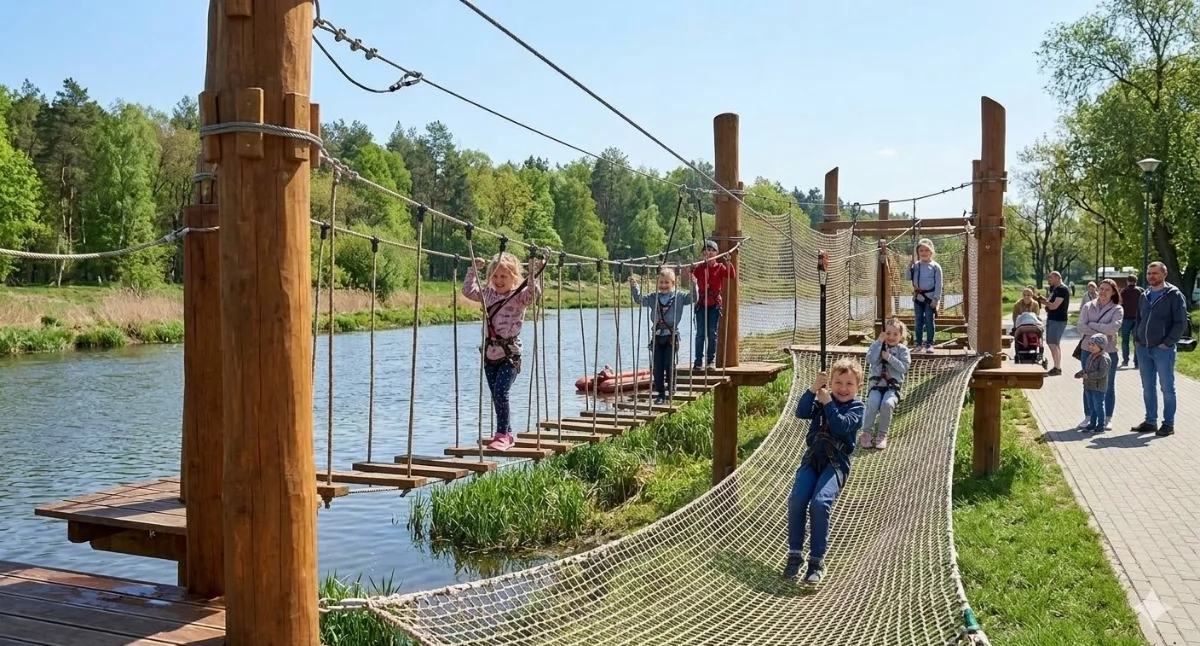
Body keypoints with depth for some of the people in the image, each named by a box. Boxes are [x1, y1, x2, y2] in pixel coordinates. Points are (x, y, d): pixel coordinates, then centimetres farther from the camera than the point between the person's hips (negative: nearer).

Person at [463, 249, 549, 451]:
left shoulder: (519, 296, -8)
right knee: (495, 395, 9)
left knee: (500, 392, -17)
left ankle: (503, 435, -8)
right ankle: (507, 433, 19)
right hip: (490, 352, 6)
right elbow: (468, 290, 17)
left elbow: (534, 292, -26)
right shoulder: (488, 294, 10)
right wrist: (473, 269, 14)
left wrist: (533, 270, -32)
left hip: (510, 353, -6)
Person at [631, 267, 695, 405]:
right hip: (657, 336, 3)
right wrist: (634, 286, -1)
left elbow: (693, 298, -8)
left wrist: (693, 284, -20)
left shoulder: (679, 296, 0)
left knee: (669, 364, -3)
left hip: (671, 336, -3)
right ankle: (660, 394, 10)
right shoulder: (653, 297, 7)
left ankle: (671, 389, 15)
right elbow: (639, 299, 10)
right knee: (657, 366, 3)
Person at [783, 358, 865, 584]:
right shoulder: (821, 400, 13)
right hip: (812, 458, 3)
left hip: (836, 462, -3)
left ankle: (817, 560, -11)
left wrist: (828, 403, -12)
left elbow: (840, 426, -15)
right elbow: (801, 412, -6)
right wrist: (812, 390, -16)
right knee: (796, 499, -17)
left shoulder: (856, 408, 4)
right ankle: (795, 554, -1)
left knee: (820, 503, -24)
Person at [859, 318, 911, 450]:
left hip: (892, 386, -1)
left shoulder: (902, 350, 7)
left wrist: (889, 358, -14)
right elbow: (870, 359, -11)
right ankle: (866, 433, -11)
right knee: (872, 404, -29)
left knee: (887, 404, -31)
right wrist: (879, 342, -12)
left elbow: (904, 368, -7)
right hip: (876, 384, 1)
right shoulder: (877, 346, 8)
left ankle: (882, 434, -12)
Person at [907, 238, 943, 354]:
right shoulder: (916, 265, 5)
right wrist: (910, 266, -8)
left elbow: (938, 284, -7)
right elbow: (908, 278, 2)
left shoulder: (935, 266, -6)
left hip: (929, 297, -4)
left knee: (929, 321, 3)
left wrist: (936, 298, -13)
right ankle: (918, 344, 15)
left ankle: (929, 344, 10)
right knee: (919, 321, 9)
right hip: (918, 297, 4)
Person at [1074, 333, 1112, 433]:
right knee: (1091, 406, 16)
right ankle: (1092, 424, 25)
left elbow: (1101, 373, -25)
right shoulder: (1091, 356, 10)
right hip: (1089, 386, 9)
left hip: (1098, 387, -9)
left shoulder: (1104, 358, -17)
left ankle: (1101, 425, 10)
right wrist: (1080, 374, 4)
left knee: (1098, 406, 0)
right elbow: (1086, 369, 20)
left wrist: (1088, 376, -23)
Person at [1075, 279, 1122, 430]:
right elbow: (1080, 326, -9)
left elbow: (1113, 328, -18)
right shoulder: (1088, 307, 3)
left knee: (1108, 386, 7)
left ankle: (1107, 419, 15)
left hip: (1109, 352, -2)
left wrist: (1092, 325, -12)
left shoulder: (1117, 309, -1)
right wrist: (1101, 332, -16)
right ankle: (1088, 417, 18)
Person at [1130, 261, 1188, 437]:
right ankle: (1150, 421, 19)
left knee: (1167, 388, 1)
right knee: (1148, 388, 11)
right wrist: (1136, 340, 9)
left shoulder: (1174, 296, -5)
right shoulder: (1145, 296, 14)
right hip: (1143, 349, 6)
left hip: (1163, 350, -6)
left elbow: (1181, 322, -10)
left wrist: (1167, 343, -15)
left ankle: (1169, 424, 8)